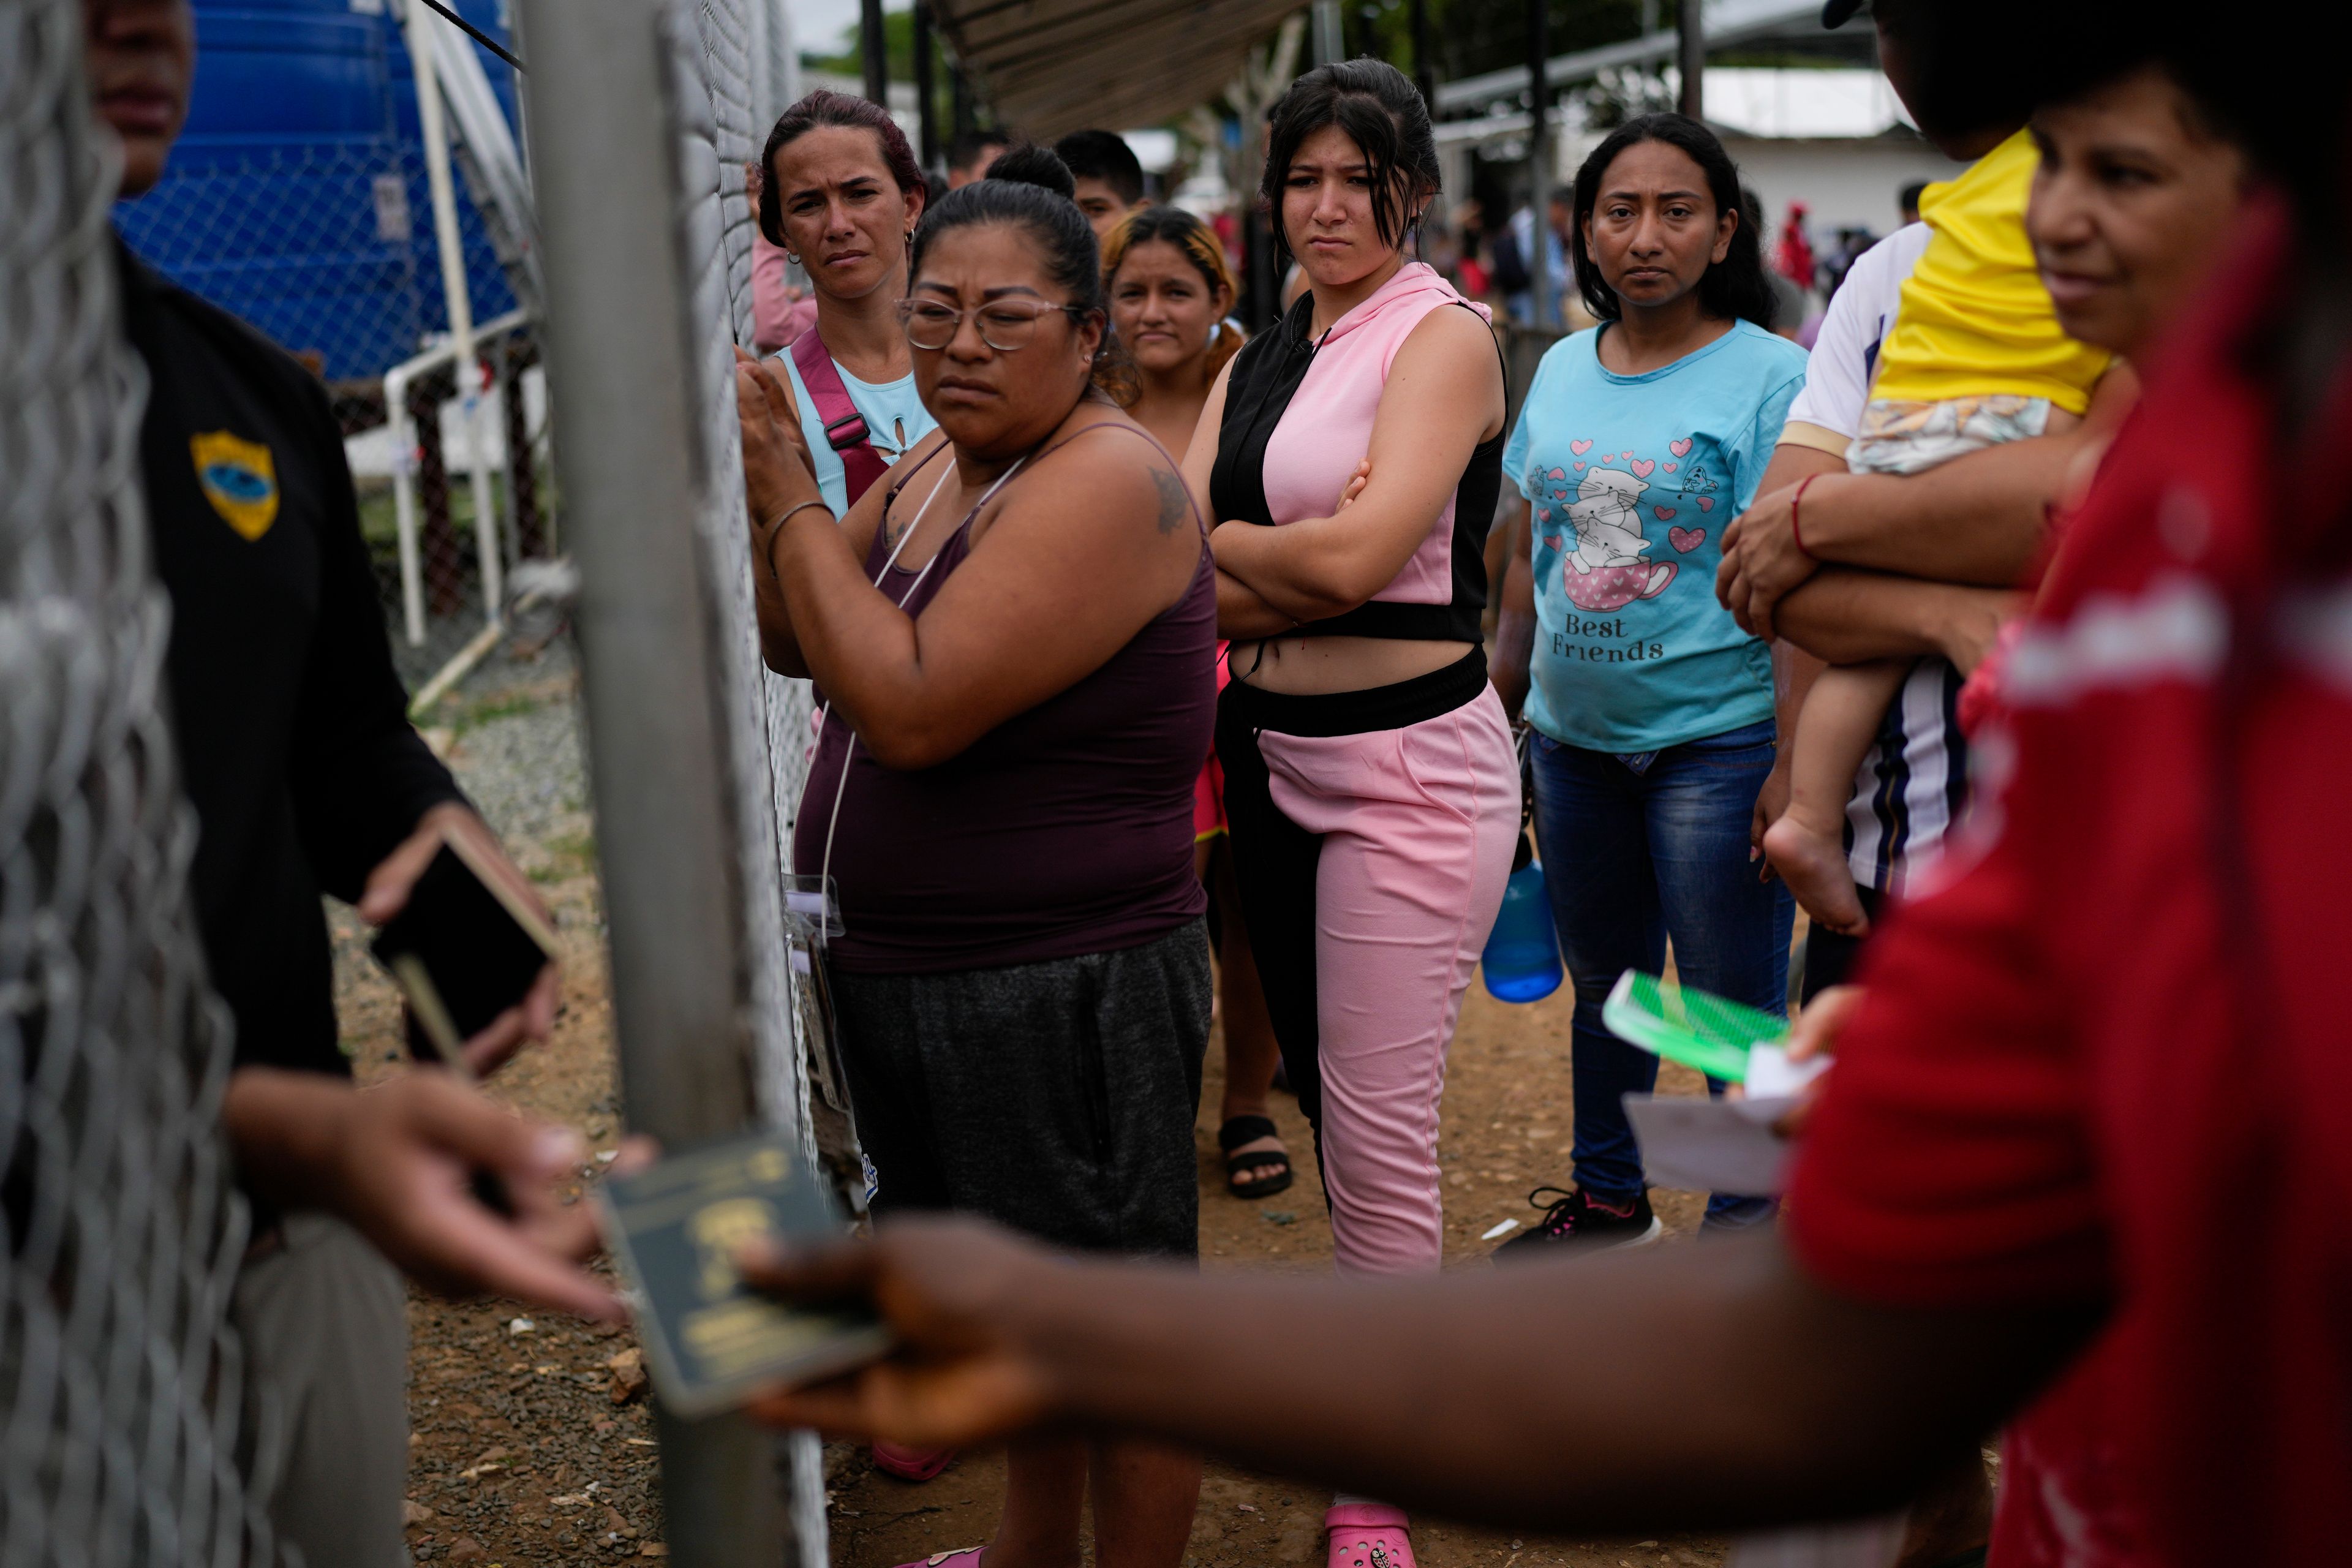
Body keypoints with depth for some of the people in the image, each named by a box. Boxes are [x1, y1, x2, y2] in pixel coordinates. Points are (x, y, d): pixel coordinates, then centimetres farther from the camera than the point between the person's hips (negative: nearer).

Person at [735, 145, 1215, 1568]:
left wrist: (793, 499, -20)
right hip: (913, 971, 10)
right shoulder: (942, 464, 8)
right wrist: (756, 484, -4)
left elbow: (910, 706, -29)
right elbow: (794, 640, 11)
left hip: (1065, 988, -10)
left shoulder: (1109, 485, -21)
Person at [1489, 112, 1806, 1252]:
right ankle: (1609, 1200, 37)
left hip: (1716, 739, -6)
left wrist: (1795, 769, -19)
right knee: (1602, 981, 19)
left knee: (1734, 1009, 2)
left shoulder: (1767, 376, -9)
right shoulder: (1561, 370, 8)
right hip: (1575, 734, 6)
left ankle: (1745, 1231, 19)